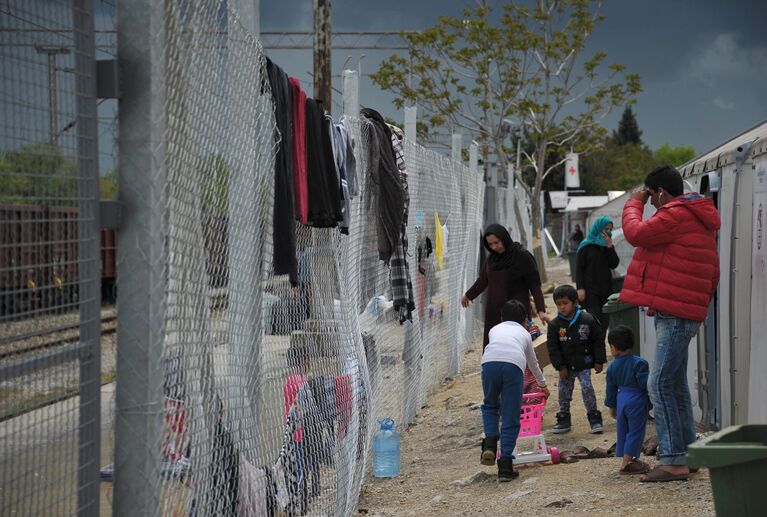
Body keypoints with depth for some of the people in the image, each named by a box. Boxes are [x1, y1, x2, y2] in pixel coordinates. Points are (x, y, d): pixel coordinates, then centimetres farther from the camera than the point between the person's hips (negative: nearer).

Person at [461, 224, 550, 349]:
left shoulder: (522, 257, -9)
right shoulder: (492, 258, 8)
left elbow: (534, 285, -9)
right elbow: (483, 280, 24)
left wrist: (541, 310, -19)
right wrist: (468, 295, 37)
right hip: (494, 311, 6)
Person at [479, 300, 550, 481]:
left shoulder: (495, 329, 37)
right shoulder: (524, 333, 37)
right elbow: (533, 364, 50)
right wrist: (543, 385, 69)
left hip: (489, 362, 1)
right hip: (513, 365, -1)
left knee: (490, 406, 25)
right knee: (510, 419, 6)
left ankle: (490, 444, 5)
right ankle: (505, 465, 3)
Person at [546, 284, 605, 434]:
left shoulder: (587, 319, -9)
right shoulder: (555, 324, -5)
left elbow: (598, 340, -2)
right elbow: (552, 347, -4)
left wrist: (599, 361, -3)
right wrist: (560, 366, -8)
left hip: (584, 364, -3)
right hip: (566, 366, 3)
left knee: (587, 388, -11)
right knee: (564, 391, 6)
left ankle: (594, 419, -1)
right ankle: (564, 420, 19)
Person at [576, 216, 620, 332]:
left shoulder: (607, 245, 12)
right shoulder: (586, 246, -2)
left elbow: (614, 264, 1)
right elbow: (579, 269, -4)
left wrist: (610, 246, -9)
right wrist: (580, 288, -13)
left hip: (606, 289, 5)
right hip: (590, 290, -5)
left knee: (604, 322, 3)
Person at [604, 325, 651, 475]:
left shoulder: (612, 367, 4)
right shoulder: (639, 363, -11)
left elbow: (610, 389, 11)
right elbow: (645, 383, -15)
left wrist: (612, 406, 23)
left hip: (621, 401, 5)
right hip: (637, 401, -5)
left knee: (623, 430, 15)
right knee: (635, 431, -1)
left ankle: (630, 459, 24)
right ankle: (626, 463, -4)